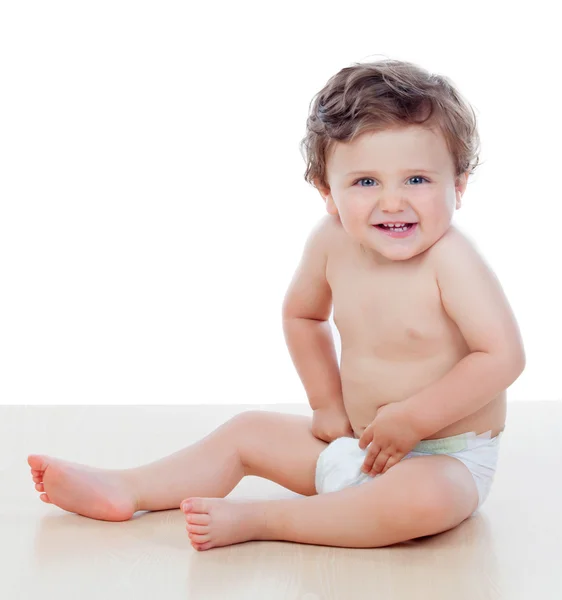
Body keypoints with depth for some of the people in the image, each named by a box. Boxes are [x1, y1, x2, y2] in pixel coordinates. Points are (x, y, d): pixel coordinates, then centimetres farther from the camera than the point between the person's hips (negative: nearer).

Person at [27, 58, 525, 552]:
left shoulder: (450, 258, -24)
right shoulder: (330, 241, -6)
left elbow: (503, 357, -26)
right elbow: (302, 314, 14)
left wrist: (411, 419, -25)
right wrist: (327, 404, 8)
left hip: (444, 460, -6)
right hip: (359, 442, 6)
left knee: (422, 499, -38)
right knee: (248, 431, 11)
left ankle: (254, 520, -29)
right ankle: (123, 489, 11)